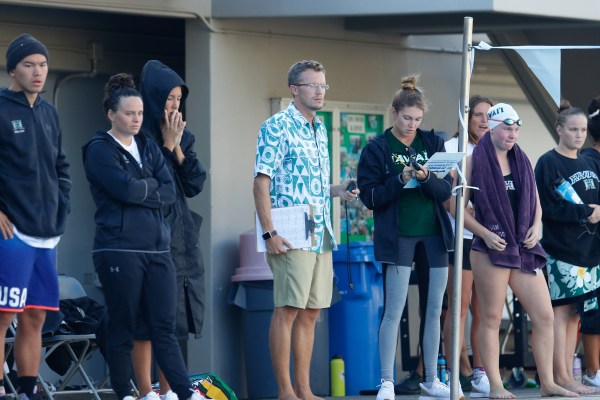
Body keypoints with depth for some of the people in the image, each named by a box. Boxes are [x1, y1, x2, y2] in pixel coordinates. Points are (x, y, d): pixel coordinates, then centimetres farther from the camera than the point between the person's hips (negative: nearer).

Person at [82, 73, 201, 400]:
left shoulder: (148, 148, 17)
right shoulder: (100, 150, -1)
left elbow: (170, 192, 6)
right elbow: (124, 188, -15)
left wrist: (139, 189, -7)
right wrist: (153, 185, 1)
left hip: (157, 248, 5)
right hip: (119, 248, -5)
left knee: (164, 327, 2)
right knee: (122, 327, -1)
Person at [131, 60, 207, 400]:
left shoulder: (183, 138, 14)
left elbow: (195, 185, 7)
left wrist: (177, 148, -4)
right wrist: (167, 147, -11)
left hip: (180, 235, 7)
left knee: (171, 320, 7)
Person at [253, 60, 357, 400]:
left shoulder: (320, 130, 17)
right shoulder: (277, 126, -7)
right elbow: (262, 183, -12)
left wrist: (338, 190, 6)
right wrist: (269, 233, -19)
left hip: (321, 233, 8)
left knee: (310, 312, 8)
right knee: (288, 309, -7)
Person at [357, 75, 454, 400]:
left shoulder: (432, 144, 9)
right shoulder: (377, 149, -1)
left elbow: (446, 191, 3)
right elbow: (370, 197, -5)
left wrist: (426, 179, -17)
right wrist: (400, 181, -19)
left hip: (433, 236, 4)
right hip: (397, 236, -4)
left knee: (434, 310, 6)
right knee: (394, 311, -8)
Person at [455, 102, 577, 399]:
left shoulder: (522, 162, 14)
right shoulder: (474, 162, -2)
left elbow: (535, 203, 20)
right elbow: (457, 206, -5)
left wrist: (535, 227, 0)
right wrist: (485, 234, -14)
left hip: (523, 250, 5)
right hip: (490, 250, -5)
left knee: (544, 316, 0)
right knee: (492, 319, -1)